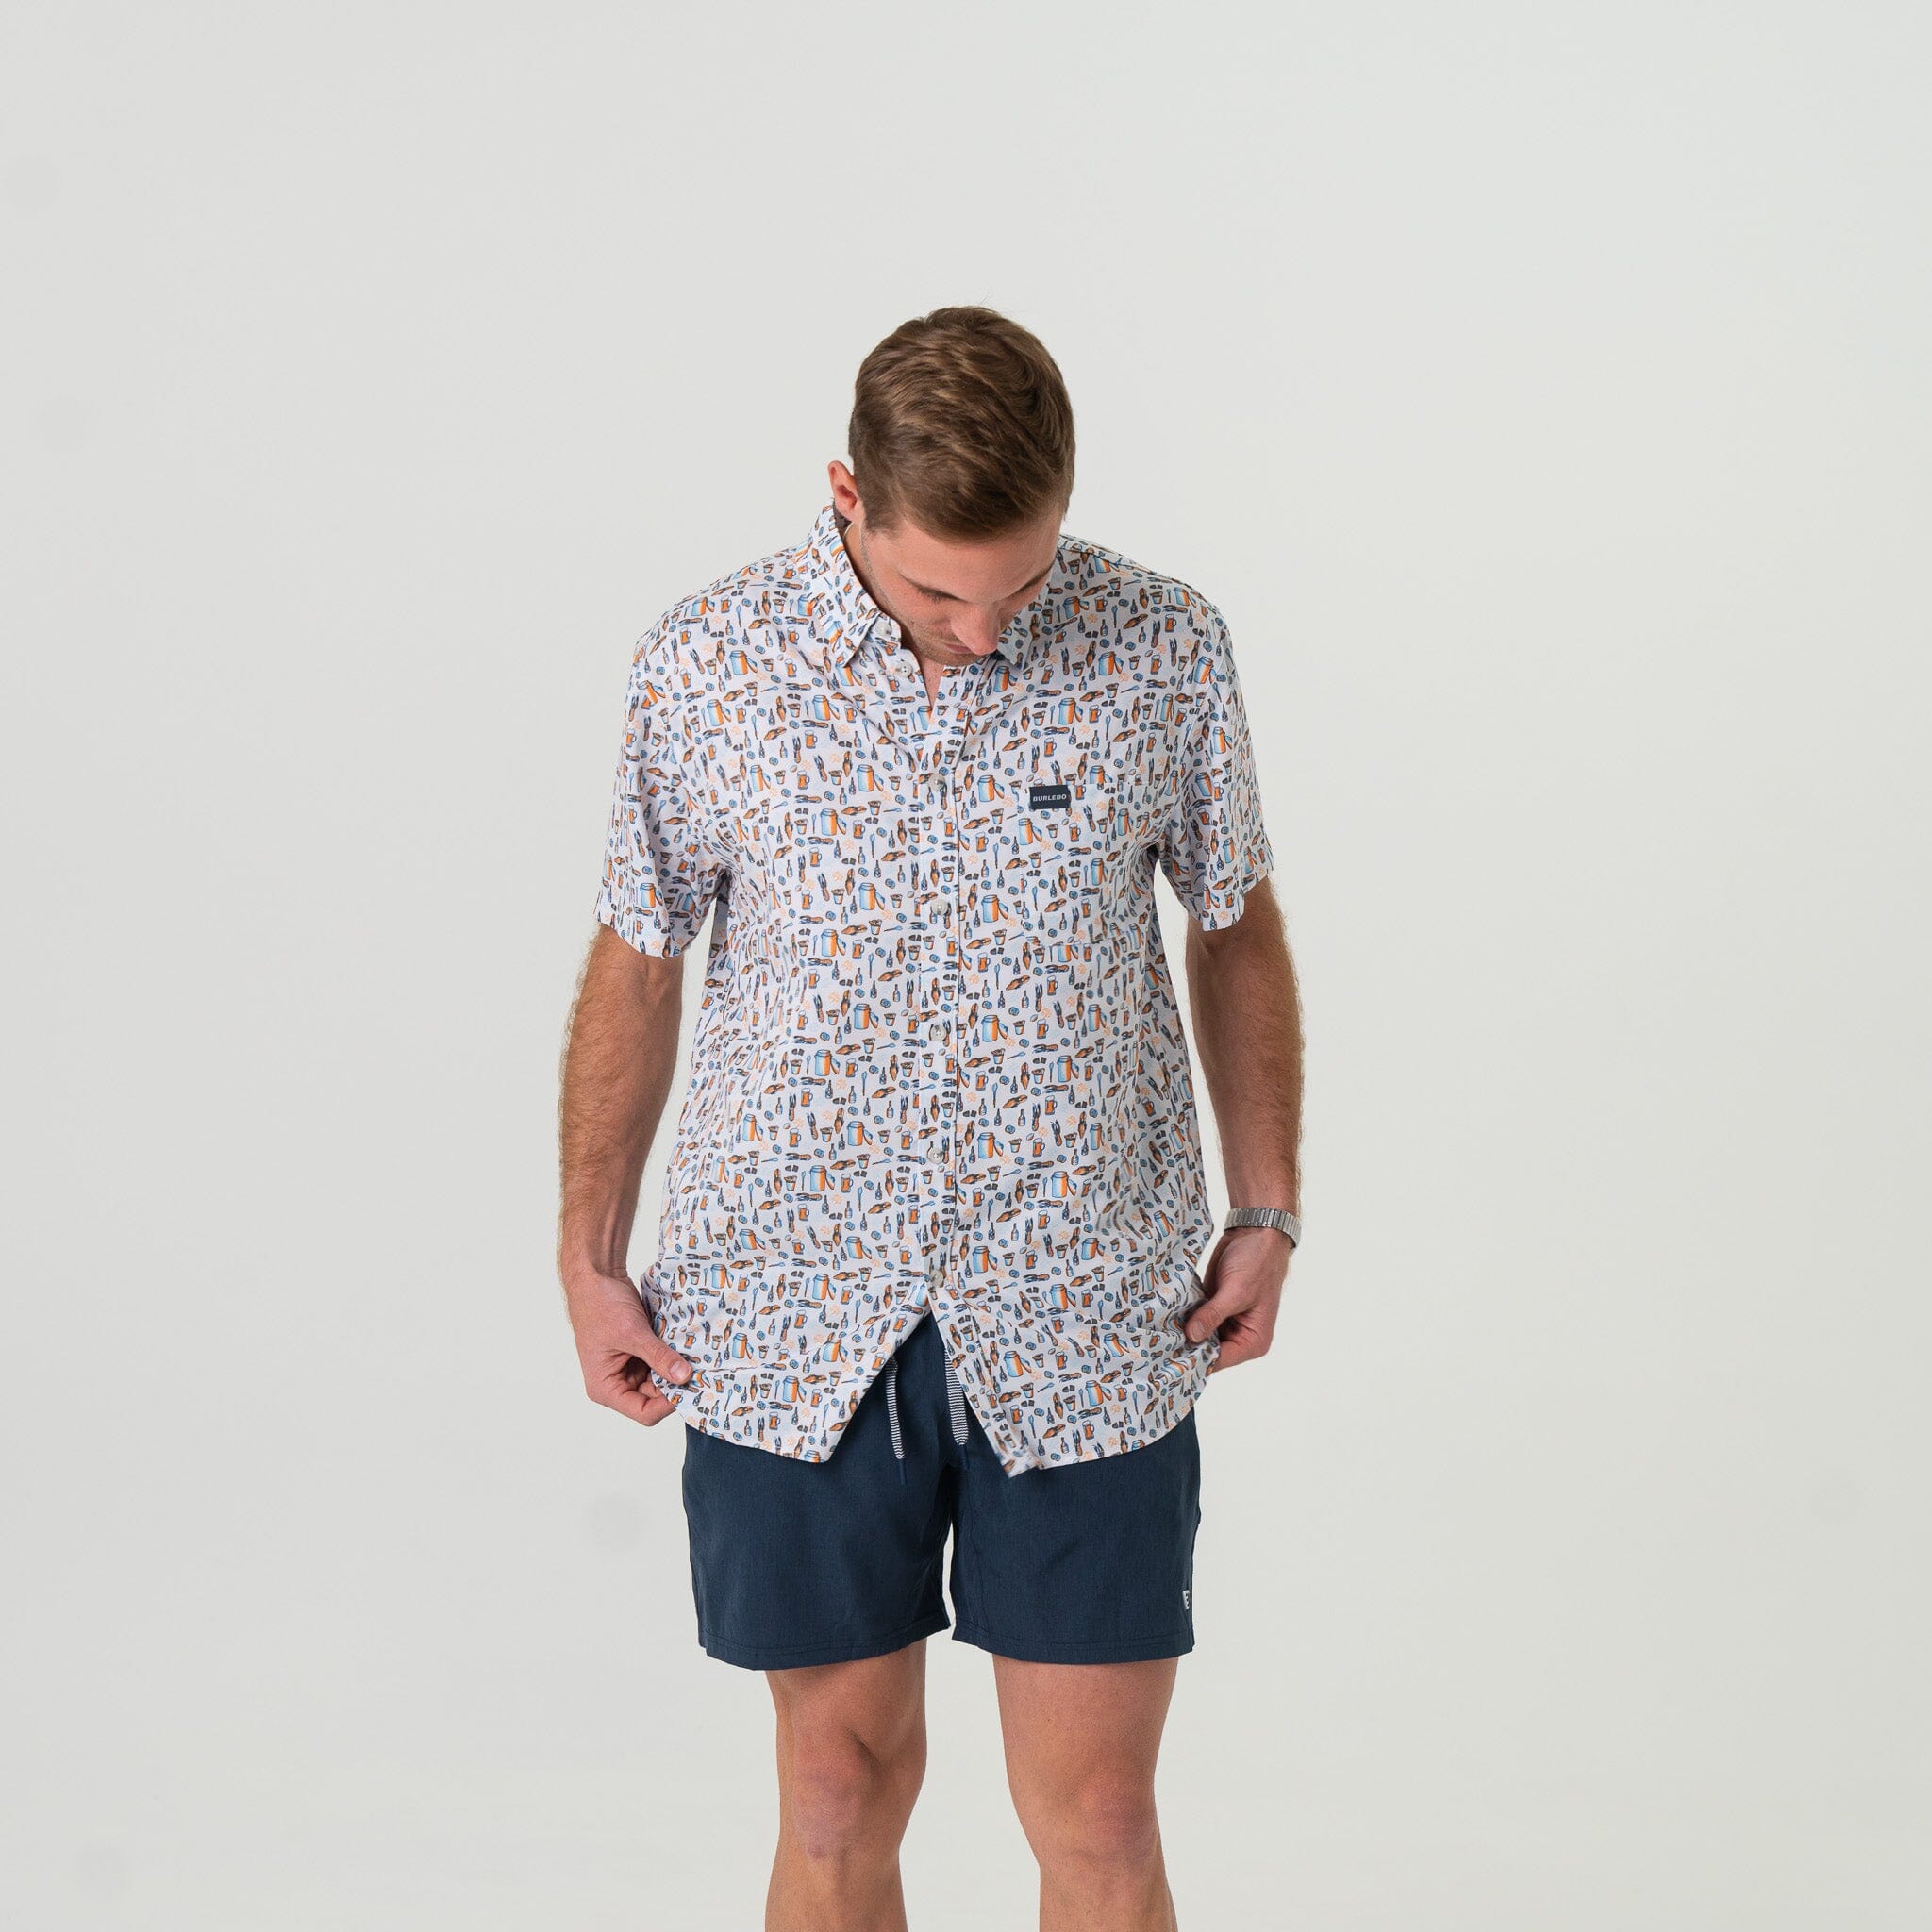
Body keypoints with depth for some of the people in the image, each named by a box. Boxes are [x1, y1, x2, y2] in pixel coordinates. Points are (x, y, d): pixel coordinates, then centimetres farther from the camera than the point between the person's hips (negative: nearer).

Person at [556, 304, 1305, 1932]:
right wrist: (589, 1258, 6)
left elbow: (1237, 930, 9)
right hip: (792, 1330, 0)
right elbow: (639, 958, 5)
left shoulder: (1166, 654, -5)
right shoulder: (706, 666, -6)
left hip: (1086, 1331, 0)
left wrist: (1269, 1210, 4)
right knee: (844, 1788, 11)